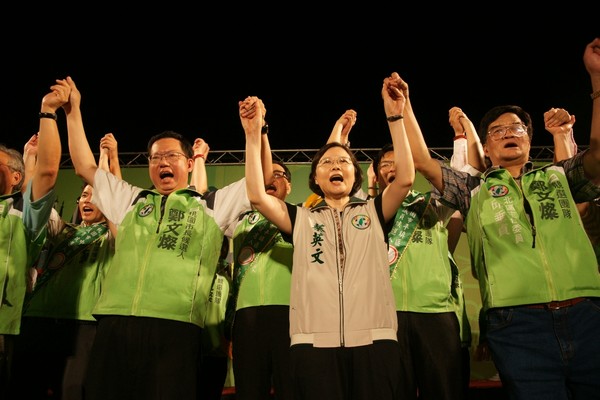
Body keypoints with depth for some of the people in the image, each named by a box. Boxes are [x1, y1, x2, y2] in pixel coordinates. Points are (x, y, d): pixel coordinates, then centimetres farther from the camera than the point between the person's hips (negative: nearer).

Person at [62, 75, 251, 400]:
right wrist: (73, 112, 29)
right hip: (115, 324, 3)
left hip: (176, 327, -3)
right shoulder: (131, 200, 24)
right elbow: (85, 168, 29)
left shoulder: (213, 205, 16)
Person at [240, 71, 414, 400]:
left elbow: (406, 178, 1)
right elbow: (257, 196, 4)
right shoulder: (300, 218, 17)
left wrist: (395, 116, 0)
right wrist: (253, 135, 1)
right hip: (313, 341, 0)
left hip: (373, 338, 0)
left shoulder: (373, 212, 17)